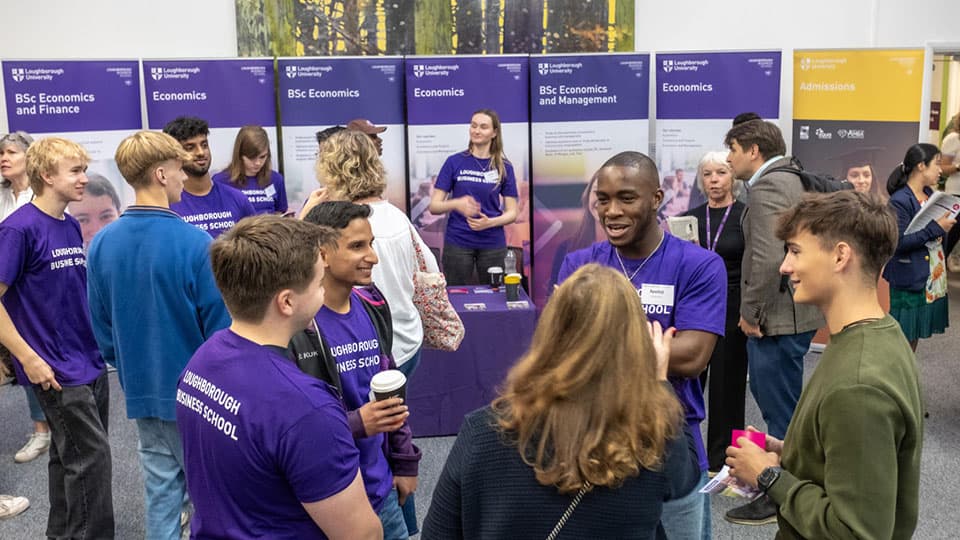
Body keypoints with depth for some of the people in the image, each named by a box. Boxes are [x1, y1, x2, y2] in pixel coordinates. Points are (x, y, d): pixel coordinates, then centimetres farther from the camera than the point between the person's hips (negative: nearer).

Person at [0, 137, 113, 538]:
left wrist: (102, 338, 13)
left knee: (72, 455, 18)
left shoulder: (72, 227, 8)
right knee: (92, 455, -4)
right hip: (56, 370, -8)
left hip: (91, 362, 8)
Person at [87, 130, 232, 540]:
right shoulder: (195, 244, -21)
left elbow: (102, 327, 5)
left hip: (141, 392, 5)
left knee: (160, 488, 17)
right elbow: (220, 327, -16)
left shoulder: (102, 244, -4)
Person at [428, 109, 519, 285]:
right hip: (457, 243, -1)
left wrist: (490, 222, -16)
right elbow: (434, 206, -3)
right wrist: (457, 204, -22)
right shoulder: (454, 162, -1)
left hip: (492, 244, 1)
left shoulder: (504, 167, 3)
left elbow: (512, 213, 3)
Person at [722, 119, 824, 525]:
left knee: (780, 407, 3)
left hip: (778, 315, -10)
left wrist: (750, 312, -17)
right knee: (772, 397, 22)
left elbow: (768, 258, -28)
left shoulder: (767, 187, -18)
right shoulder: (790, 180, 13)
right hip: (792, 309, 10)